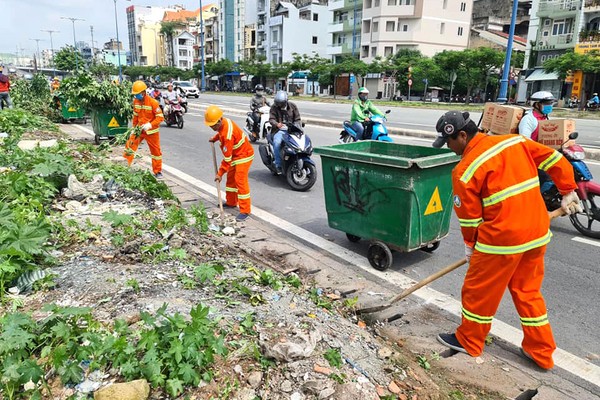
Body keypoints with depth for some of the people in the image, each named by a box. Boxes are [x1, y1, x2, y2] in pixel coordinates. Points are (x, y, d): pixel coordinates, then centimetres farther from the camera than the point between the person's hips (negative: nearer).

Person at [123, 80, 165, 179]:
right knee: (130, 144, -1)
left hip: (151, 131, -5)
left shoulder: (153, 102, -19)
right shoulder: (136, 101, -1)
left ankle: (158, 171, 18)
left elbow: (160, 117, -20)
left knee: (155, 151, 5)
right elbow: (135, 115, 12)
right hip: (139, 129, 5)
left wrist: (149, 125, -30)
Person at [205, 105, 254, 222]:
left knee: (240, 181, -14)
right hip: (236, 154, 10)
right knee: (231, 178, 17)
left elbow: (227, 157, -29)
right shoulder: (223, 122, -6)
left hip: (243, 155, -10)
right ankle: (231, 202, 31)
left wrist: (220, 173, -23)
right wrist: (214, 138, 6)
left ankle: (245, 211, -12)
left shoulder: (228, 134, -33)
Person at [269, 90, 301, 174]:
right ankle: (278, 165, -21)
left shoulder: (292, 106, 9)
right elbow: (271, 119, -10)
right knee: (277, 142, -31)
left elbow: (297, 119, 6)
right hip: (279, 130, -2)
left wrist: (297, 127, -15)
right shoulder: (274, 107, 3)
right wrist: (277, 124, -33)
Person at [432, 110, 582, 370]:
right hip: (538, 232, 8)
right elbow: (556, 160, 10)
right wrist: (568, 192, 21)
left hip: (502, 238, -7)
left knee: (479, 290, 12)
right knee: (528, 290, 21)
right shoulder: (515, 141, 4)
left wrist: (470, 245, 11)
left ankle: (468, 341, 30)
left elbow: (469, 217, -6)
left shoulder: (465, 169, -14)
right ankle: (541, 351, 32)